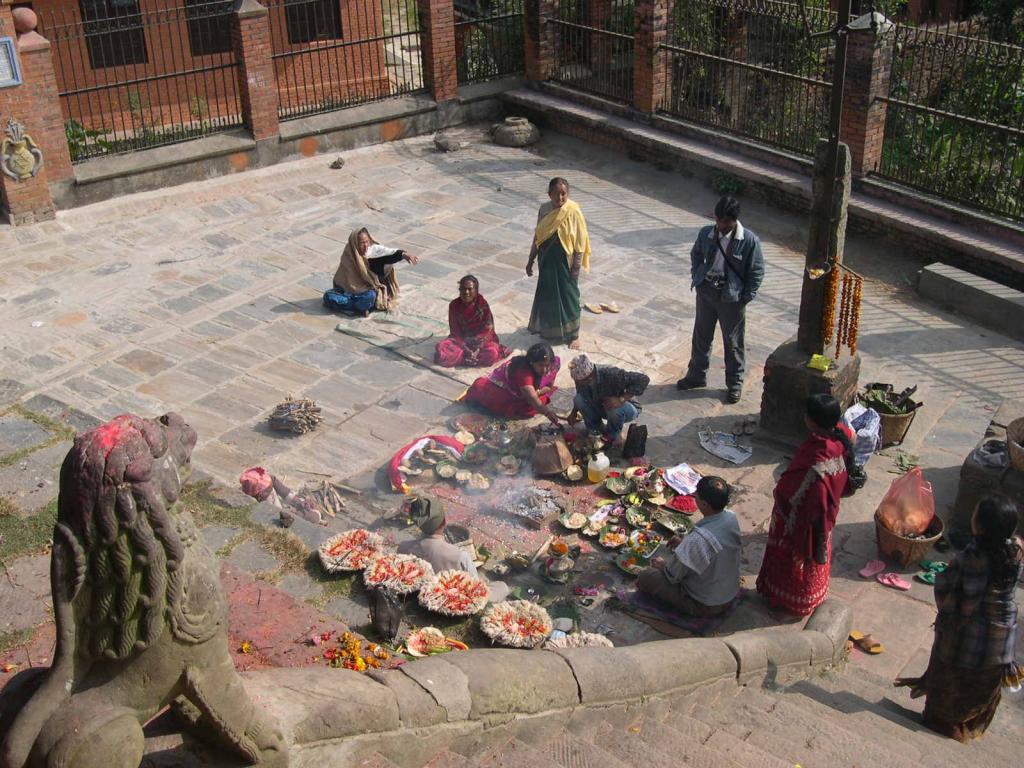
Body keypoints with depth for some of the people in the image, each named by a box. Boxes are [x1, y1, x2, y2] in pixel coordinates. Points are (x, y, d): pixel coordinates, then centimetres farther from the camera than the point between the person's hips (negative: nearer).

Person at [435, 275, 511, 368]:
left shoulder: (483, 305, -12)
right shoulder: (454, 305, -8)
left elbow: (487, 330, -12)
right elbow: (455, 331, -8)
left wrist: (477, 349, -26)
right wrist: (466, 350, -22)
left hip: (480, 340, -1)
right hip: (461, 340, 1)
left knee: (492, 353, -33)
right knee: (442, 348, -28)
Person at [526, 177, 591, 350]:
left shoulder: (573, 212, -16)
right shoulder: (544, 209, -2)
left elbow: (580, 242, -13)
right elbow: (537, 236, 7)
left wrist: (576, 267, -14)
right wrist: (531, 260, 10)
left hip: (565, 261, -4)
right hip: (547, 260, 4)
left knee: (568, 297, 5)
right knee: (546, 294, 17)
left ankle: (573, 335, 18)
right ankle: (546, 327, 38)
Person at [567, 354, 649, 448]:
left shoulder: (610, 374, -35)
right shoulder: (581, 380, -17)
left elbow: (643, 379, -37)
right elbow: (580, 394, 7)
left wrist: (621, 399, -42)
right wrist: (574, 413, -6)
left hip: (625, 407, -5)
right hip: (600, 406, 5)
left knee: (615, 410, -39)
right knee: (578, 399, -20)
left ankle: (613, 435, -5)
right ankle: (596, 427, 4)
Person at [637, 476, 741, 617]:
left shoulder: (698, 539, -36)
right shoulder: (731, 517, -14)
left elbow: (673, 575, -20)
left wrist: (662, 564, 1)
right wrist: (684, 543, 9)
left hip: (705, 606, -7)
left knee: (645, 576, -2)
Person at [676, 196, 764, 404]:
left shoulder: (749, 240, -16)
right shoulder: (706, 233, -6)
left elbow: (757, 271, -8)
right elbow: (696, 255, 13)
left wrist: (746, 297, -10)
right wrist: (696, 278, 5)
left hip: (731, 297, -4)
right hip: (706, 292, 4)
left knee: (733, 341, 9)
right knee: (701, 336, 17)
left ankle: (735, 382, 25)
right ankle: (696, 375, 34)